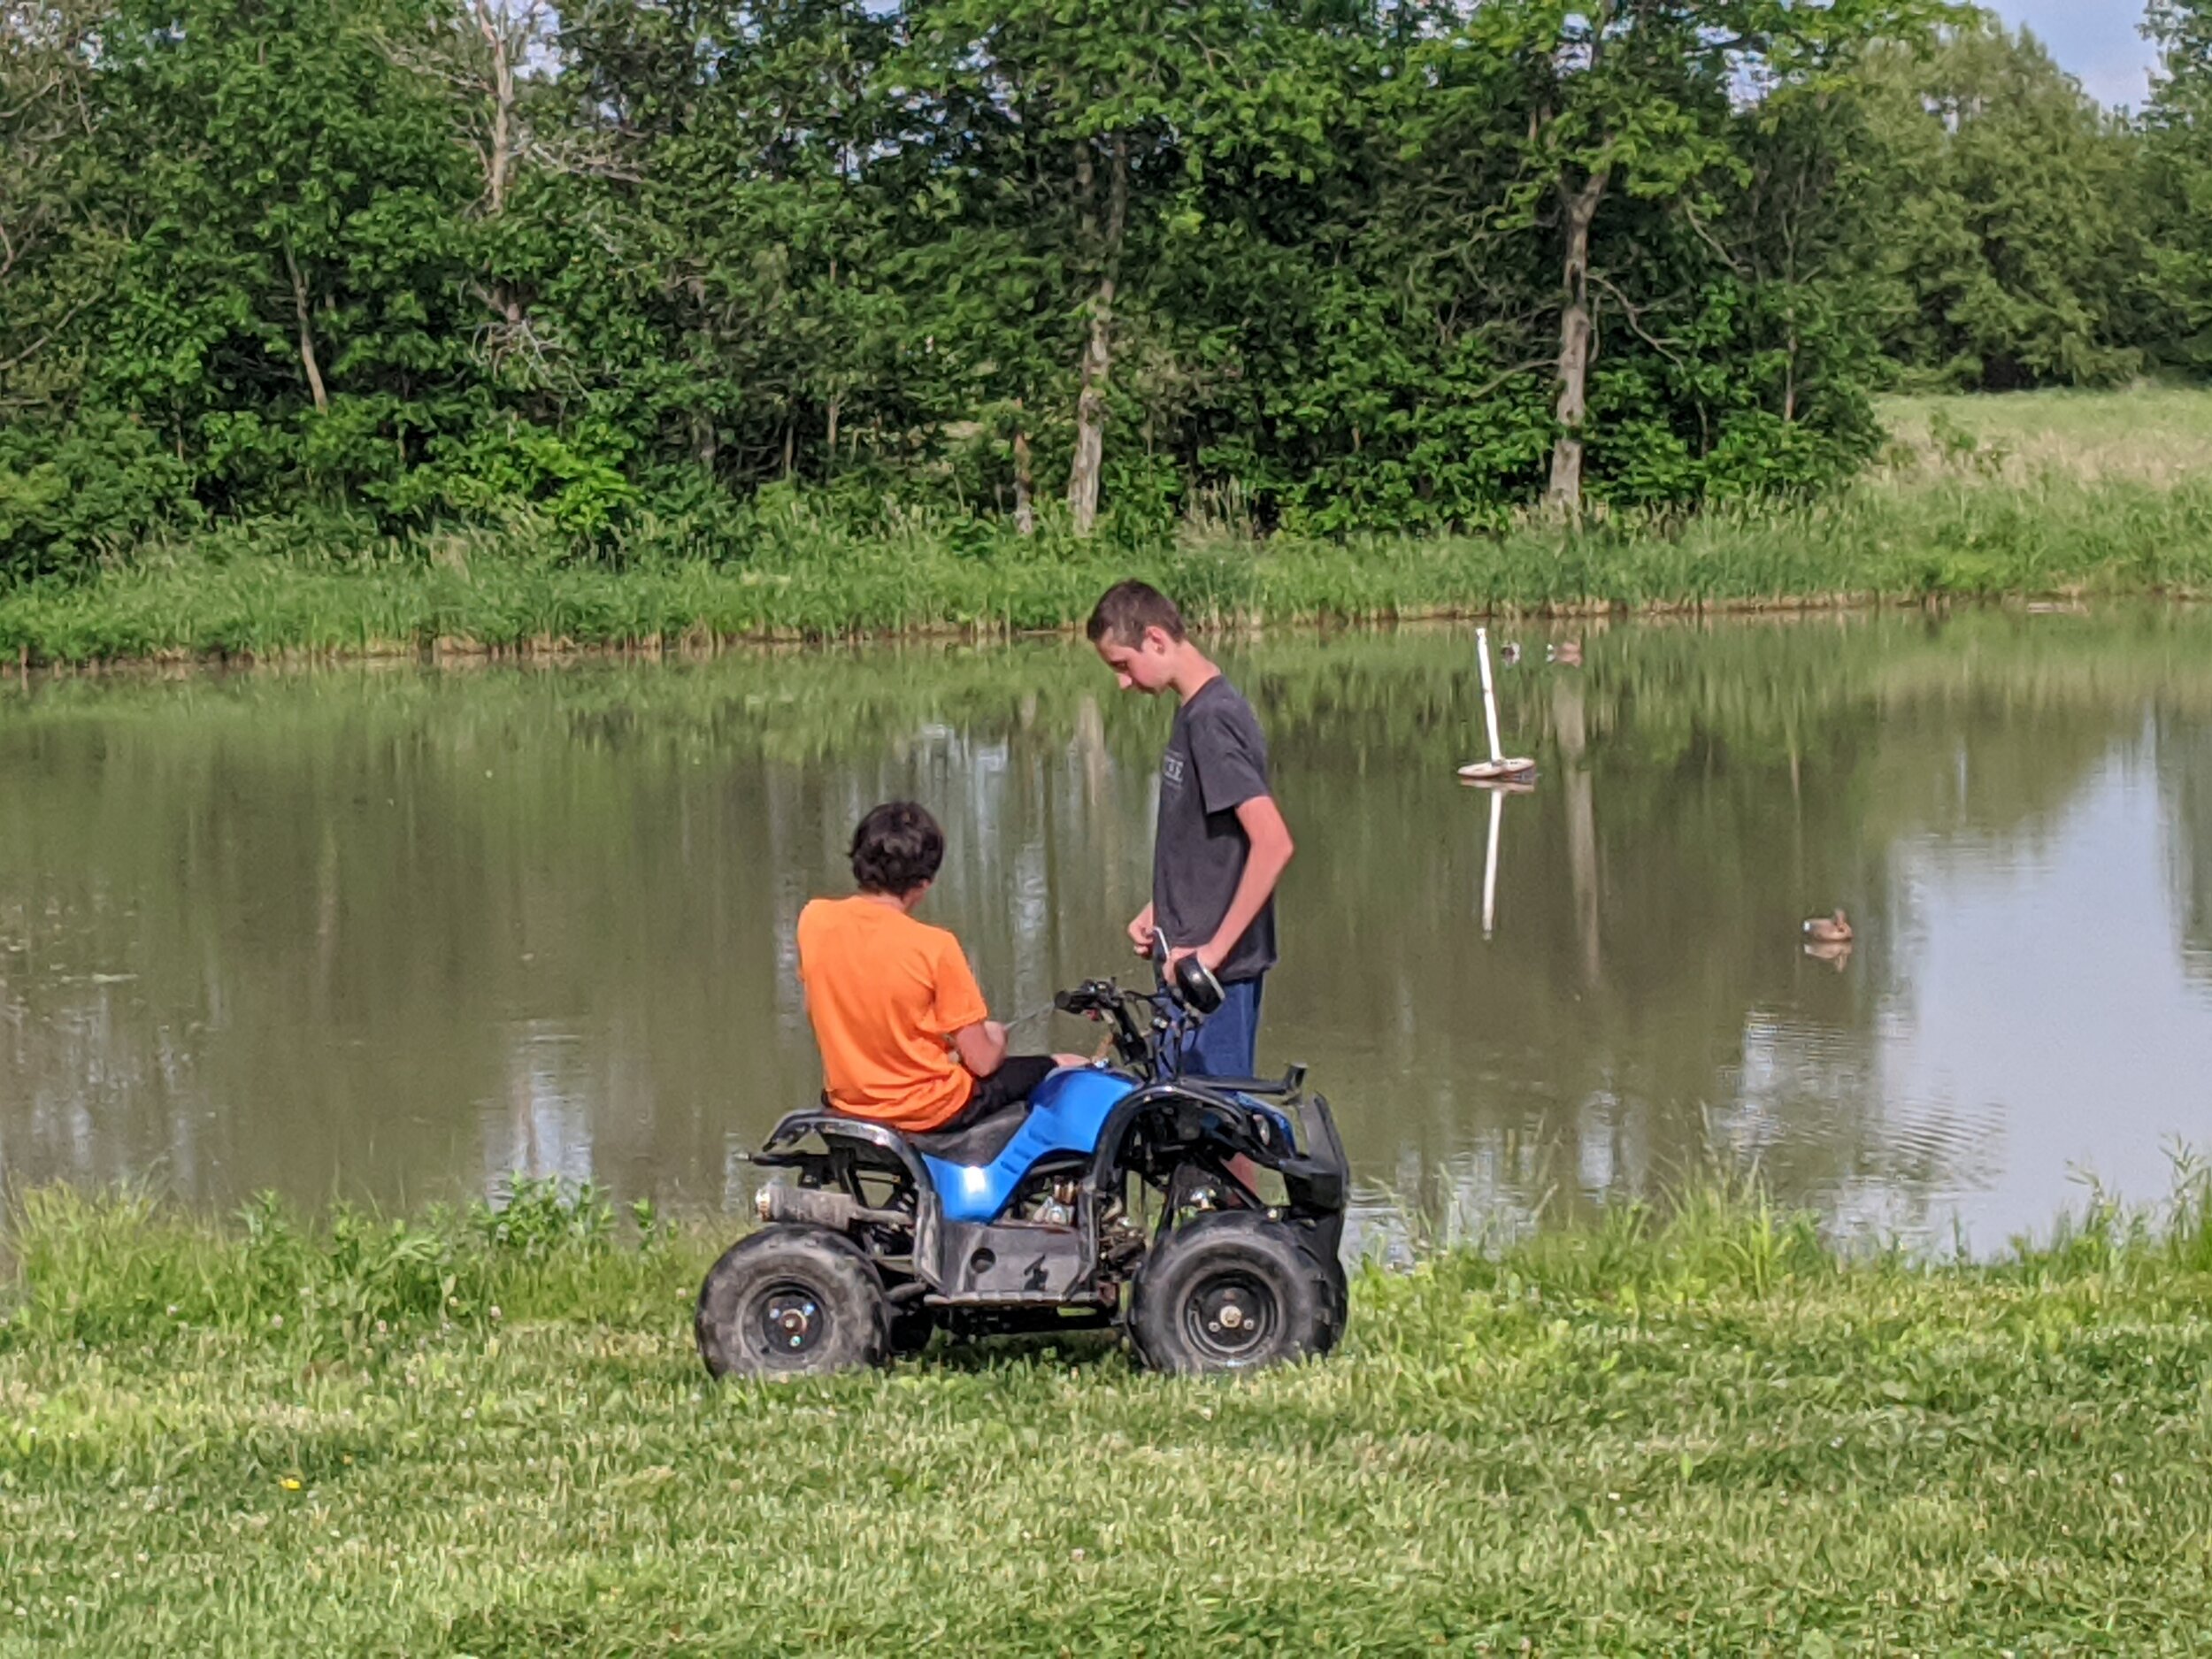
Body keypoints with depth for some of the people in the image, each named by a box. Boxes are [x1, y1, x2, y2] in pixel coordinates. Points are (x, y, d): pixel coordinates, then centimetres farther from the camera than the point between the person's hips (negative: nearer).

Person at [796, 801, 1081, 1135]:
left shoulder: (813, 920, -9)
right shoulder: (934, 947, -23)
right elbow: (981, 1062, -15)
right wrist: (996, 1038, 8)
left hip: (846, 1101, 6)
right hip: (930, 1110, -6)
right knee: (1073, 1070, 10)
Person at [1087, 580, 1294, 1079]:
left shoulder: (1211, 720, -18)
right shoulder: (1194, 710, 12)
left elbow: (1273, 843, -26)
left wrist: (1213, 949, -23)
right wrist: (1160, 910, 13)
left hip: (1219, 968, -10)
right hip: (1195, 956, 10)